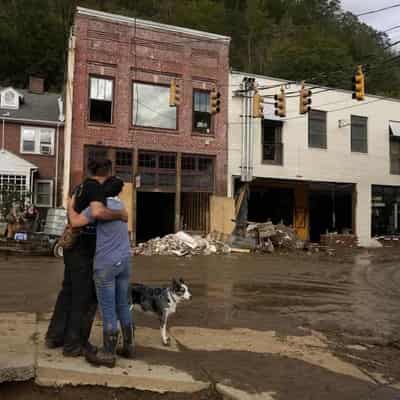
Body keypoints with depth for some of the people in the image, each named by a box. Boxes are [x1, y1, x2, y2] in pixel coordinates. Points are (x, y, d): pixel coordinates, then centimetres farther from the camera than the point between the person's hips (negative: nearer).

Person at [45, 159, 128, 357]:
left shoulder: (81, 186, 11)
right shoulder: (96, 187, -17)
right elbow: (98, 212, -37)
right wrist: (120, 214, -21)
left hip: (73, 247, 9)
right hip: (83, 250, -9)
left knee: (68, 291, 19)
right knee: (86, 297, 2)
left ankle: (55, 337, 30)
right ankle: (74, 345, 12)